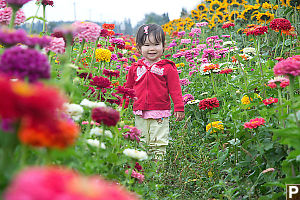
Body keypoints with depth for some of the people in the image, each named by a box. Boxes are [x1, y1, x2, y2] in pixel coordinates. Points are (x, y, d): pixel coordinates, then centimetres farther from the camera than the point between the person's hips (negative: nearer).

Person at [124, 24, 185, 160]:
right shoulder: (135, 68, 6)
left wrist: (179, 108, -7)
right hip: (140, 114, 3)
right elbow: (128, 88, 16)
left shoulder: (168, 68, -4)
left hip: (160, 115, -3)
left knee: (158, 143, 2)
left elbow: (175, 90, -2)